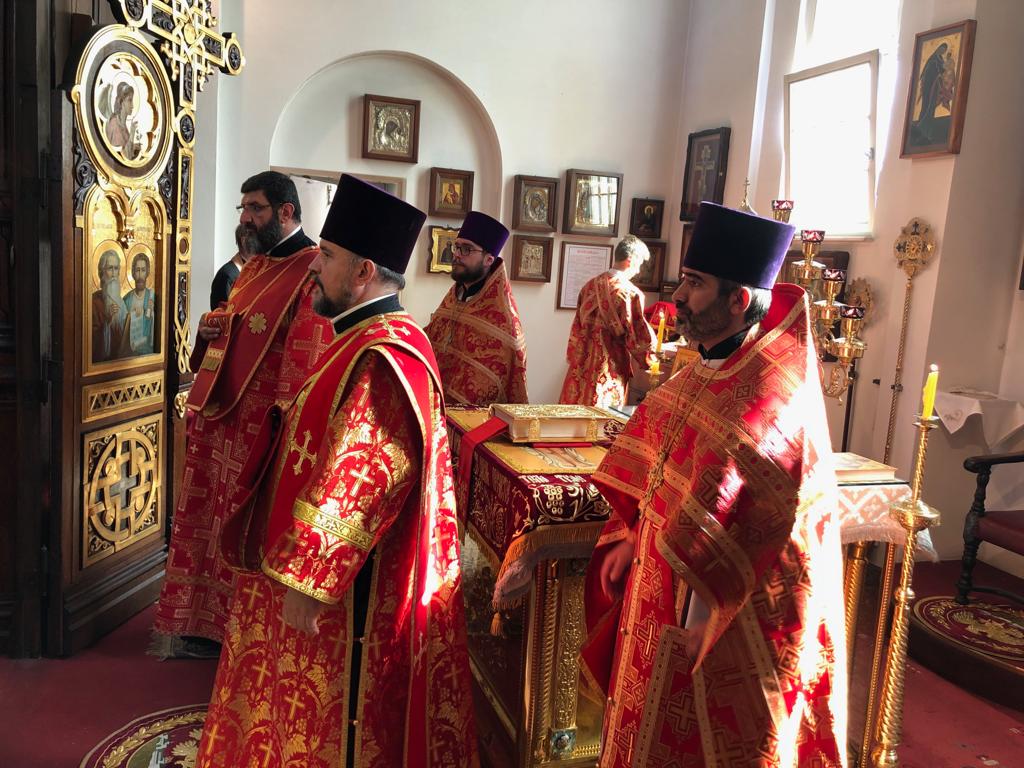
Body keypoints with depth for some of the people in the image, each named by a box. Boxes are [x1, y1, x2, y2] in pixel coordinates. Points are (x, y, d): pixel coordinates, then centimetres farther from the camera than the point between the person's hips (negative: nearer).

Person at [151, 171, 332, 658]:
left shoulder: (312, 271, -13)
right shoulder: (255, 267, 15)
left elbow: (308, 358, -20)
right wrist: (210, 327, 4)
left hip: (262, 423, -9)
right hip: (222, 413, 9)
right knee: (214, 518, 15)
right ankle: (207, 623, 31)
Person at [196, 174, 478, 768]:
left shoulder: (383, 357, -25)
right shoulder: (371, 339, 10)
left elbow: (361, 481, -29)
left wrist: (306, 580, -24)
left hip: (352, 590, -10)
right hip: (343, 568, 10)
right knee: (311, 715, 24)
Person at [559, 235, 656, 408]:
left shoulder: (590, 285, 5)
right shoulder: (630, 293, -14)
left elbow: (577, 330, 11)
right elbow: (639, 338, -10)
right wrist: (654, 354, 9)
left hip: (582, 367, 6)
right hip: (609, 371, -6)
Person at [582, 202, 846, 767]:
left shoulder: (770, 395, -25)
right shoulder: (704, 371, 2)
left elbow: (764, 527, -25)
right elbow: (653, 464, 11)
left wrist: (709, 613, -19)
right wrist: (629, 536, 5)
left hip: (735, 612, -8)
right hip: (668, 587, 8)